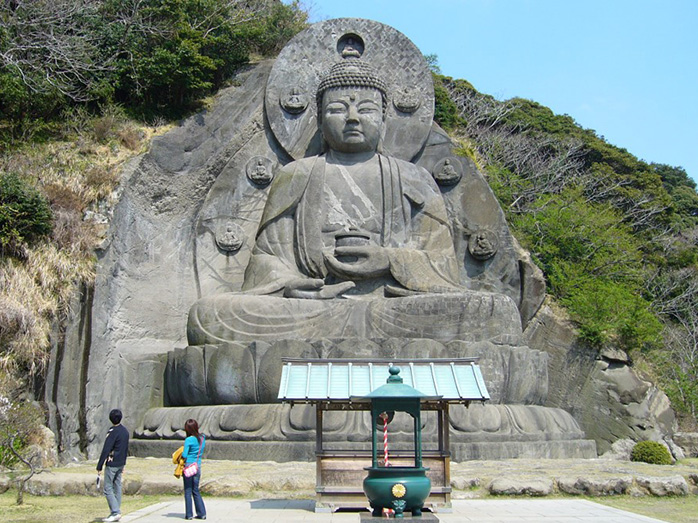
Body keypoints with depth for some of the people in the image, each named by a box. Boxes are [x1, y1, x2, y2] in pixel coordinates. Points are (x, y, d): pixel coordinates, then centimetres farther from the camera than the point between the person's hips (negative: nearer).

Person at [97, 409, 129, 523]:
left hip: (111, 464, -8)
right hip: (120, 464, 8)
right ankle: (116, 513, 12)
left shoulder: (112, 432, -15)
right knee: (117, 488, 10)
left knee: (108, 489, -4)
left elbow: (106, 450, -17)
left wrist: (99, 466, -14)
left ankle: (116, 512, -11)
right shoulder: (125, 431, 10)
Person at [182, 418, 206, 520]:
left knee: (188, 491, 4)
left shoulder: (189, 440, -13)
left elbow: (184, 455, -13)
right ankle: (202, 513, 11)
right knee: (196, 490, 14)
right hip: (198, 466, 6)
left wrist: (181, 454, 6)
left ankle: (189, 514, 7)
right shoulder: (202, 438, 5)